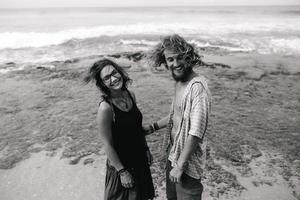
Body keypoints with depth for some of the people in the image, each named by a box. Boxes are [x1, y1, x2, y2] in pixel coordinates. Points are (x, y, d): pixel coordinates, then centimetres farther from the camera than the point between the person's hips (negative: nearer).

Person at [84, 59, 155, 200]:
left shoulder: (130, 95, -6)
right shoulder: (105, 107, -26)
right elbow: (107, 145, -20)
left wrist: (146, 149, 11)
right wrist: (122, 171, -15)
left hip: (139, 160, 6)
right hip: (121, 164, -6)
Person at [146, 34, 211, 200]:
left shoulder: (197, 86, -26)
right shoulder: (178, 82, 2)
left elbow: (196, 133, -27)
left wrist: (180, 166, -21)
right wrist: (152, 128, 15)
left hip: (188, 160, -8)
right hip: (173, 153, 8)